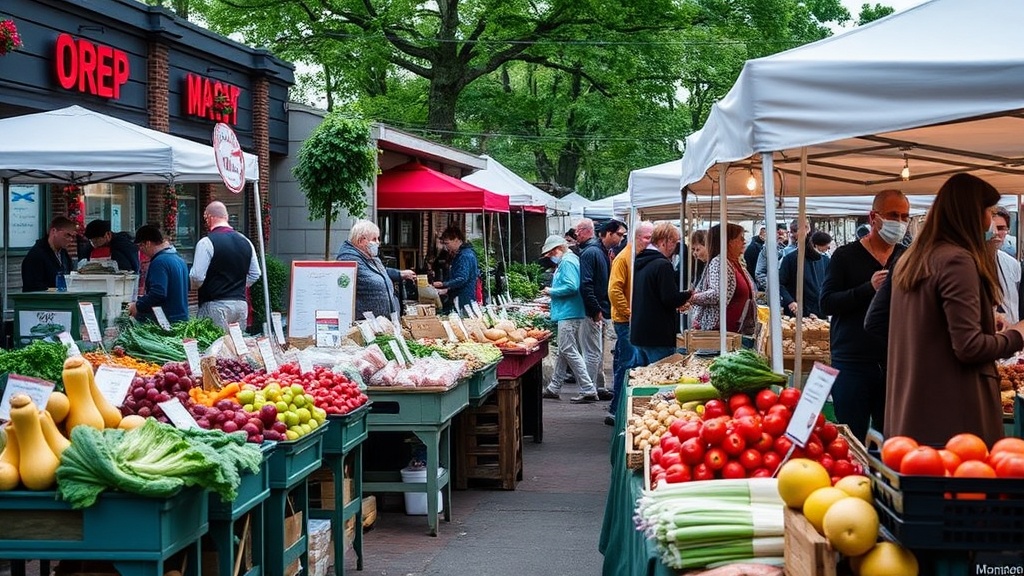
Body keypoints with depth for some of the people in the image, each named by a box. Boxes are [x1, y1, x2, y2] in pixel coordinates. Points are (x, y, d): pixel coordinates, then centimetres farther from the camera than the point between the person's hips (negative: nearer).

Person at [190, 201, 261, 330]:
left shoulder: (206, 242, -11)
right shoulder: (245, 241, 9)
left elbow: (197, 277, -13)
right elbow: (255, 275, 16)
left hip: (216, 305, -6)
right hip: (241, 304, 6)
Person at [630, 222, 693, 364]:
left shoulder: (640, 263, 14)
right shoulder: (662, 265, -16)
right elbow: (671, 298, -19)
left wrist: (676, 305, 19)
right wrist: (688, 294, -1)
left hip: (638, 332, 9)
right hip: (659, 336, -9)